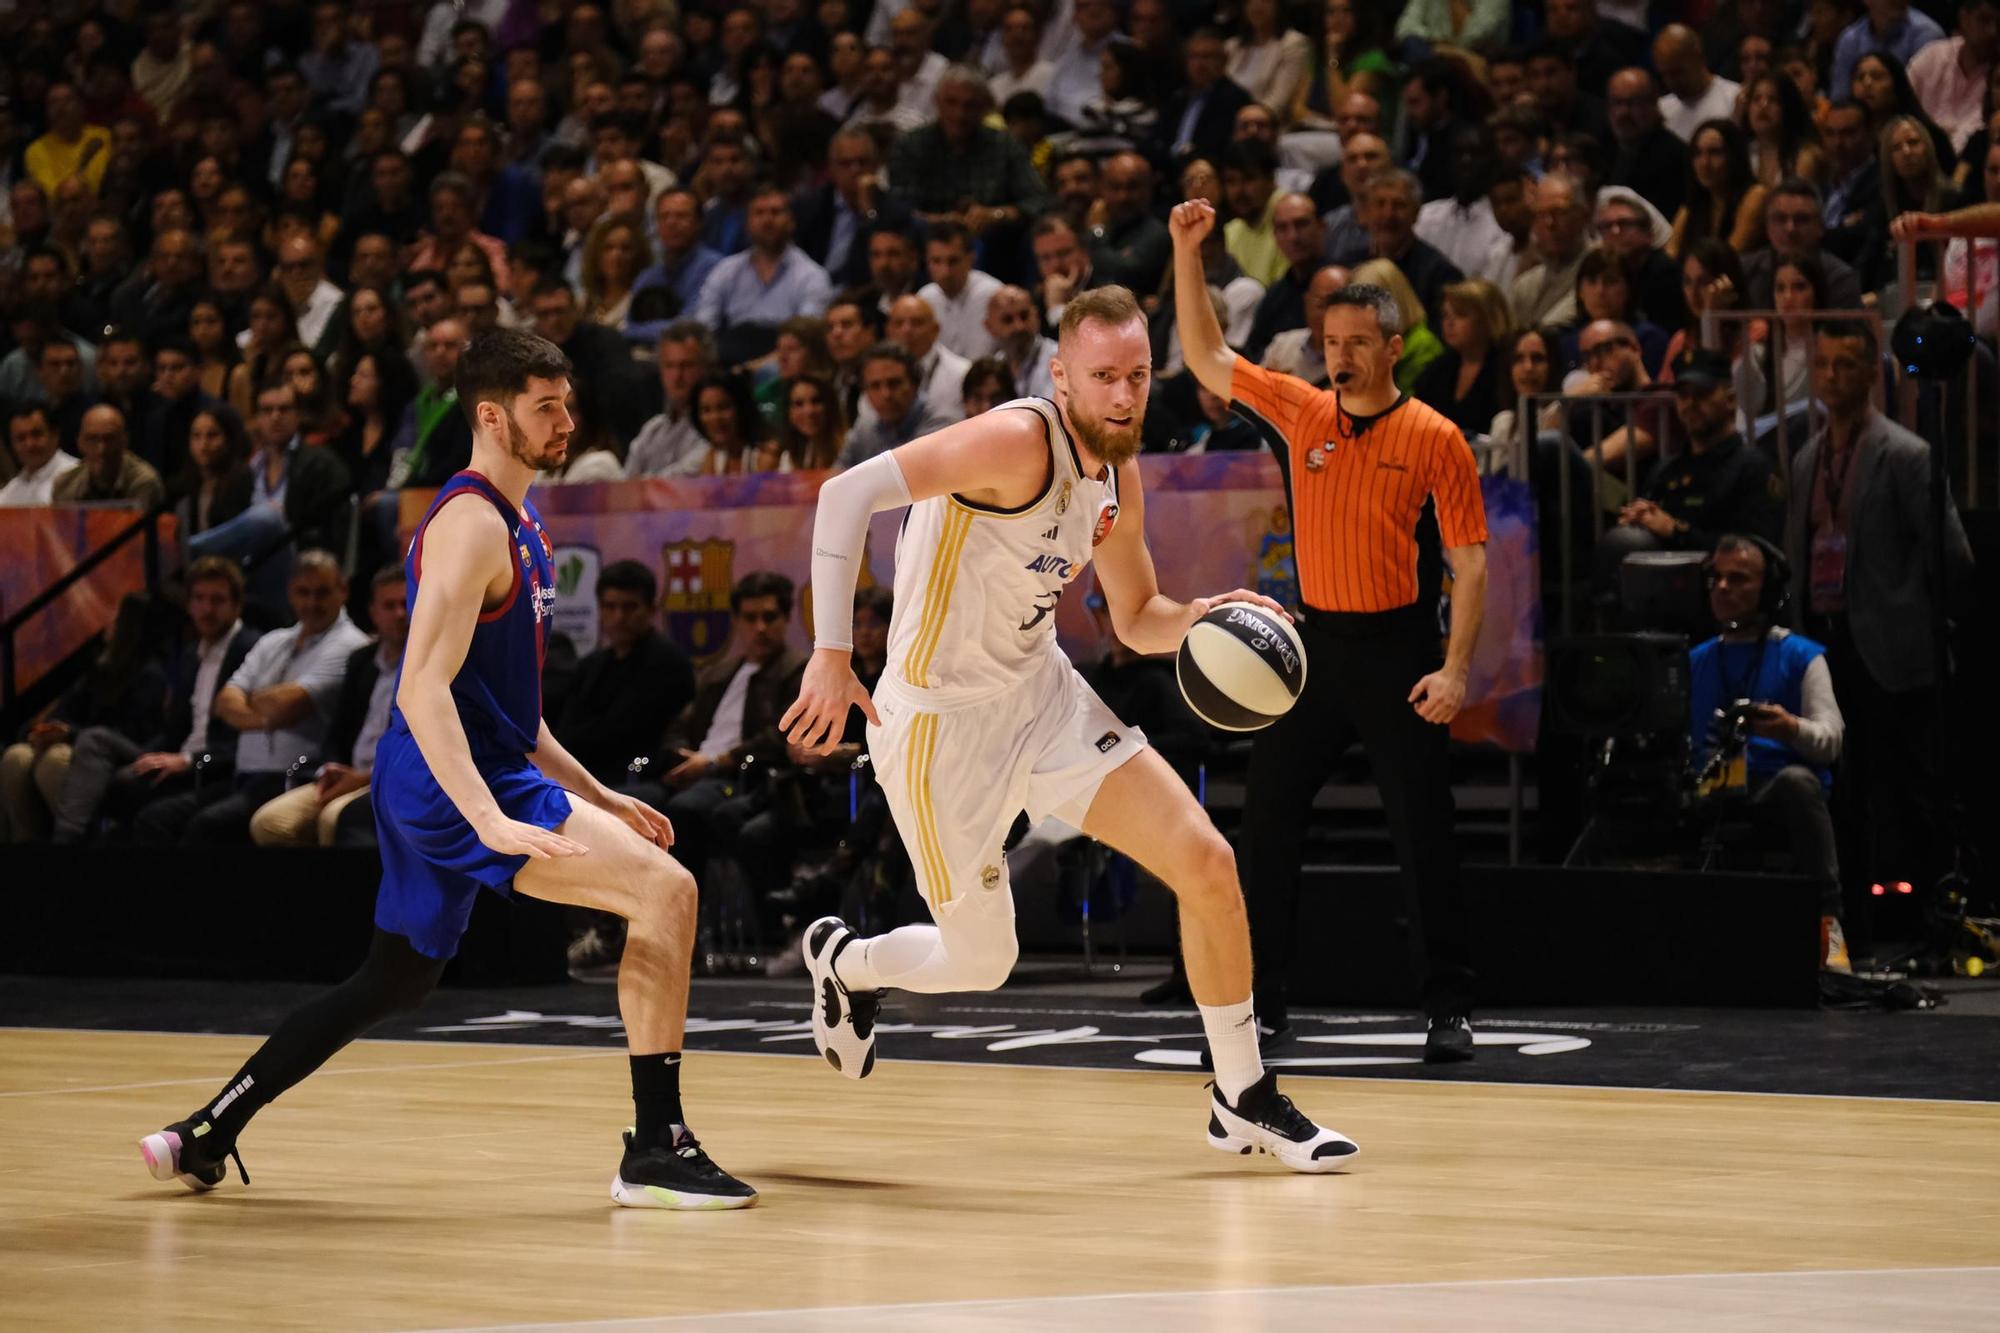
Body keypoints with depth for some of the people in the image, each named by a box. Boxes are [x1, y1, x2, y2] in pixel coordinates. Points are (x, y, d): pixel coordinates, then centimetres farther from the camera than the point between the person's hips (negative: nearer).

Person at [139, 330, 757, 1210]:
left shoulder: (516, 526, 17)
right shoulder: (472, 525, -15)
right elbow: (424, 690, -25)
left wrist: (595, 797, 19)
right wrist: (492, 821, -33)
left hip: (486, 778, 11)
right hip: (454, 784, -11)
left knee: (394, 982, 22)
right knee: (665, 890, -19)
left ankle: (204, 1136, 29)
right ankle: (657, 1150, -19)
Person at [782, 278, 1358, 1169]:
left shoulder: (1117, 477, 4)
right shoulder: (1021, 441, -23)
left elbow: (1137, 619, 18)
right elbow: (849, 492, -30)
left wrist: (1201, 619, -6)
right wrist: (831, 655, -33)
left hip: (1040, 693, 7)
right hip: (940, 720, -7)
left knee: (1207, 862, -3)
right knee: (982, 963, 3)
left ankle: (1244, 1099, 10)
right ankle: (845, 963, 38)